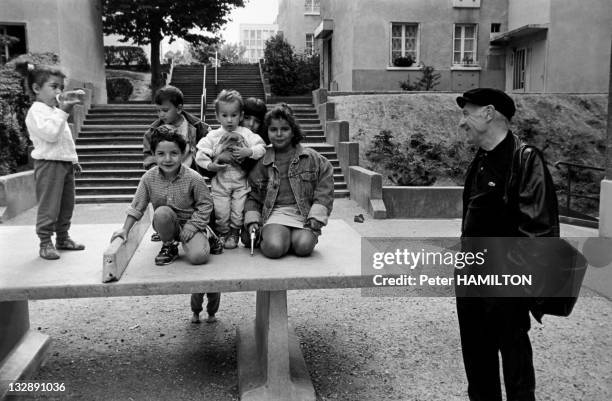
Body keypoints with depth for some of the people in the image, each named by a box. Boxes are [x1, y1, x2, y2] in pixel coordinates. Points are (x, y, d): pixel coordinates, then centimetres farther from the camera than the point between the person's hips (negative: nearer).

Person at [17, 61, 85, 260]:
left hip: (66, 163, 9)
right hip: (49, 163, -9)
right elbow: (50, 133, -25)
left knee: (67, 205, 14)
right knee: (49, 206, -5)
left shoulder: (56, 110, 19)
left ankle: (63, 238, 25)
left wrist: (74, 159, 23)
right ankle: (45, 243, 4)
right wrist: (63, 112, -24)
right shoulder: (36, 111, -10)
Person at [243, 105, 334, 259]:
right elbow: (253, 196, 16)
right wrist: (252, 220, 3)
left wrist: (316, 217, -7)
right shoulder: (262, 162, 9)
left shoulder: (312, 158, 6)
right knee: (274, 248, -29)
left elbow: (324, 191, 3)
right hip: (275, 214, 0)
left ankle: (296, 236, 7)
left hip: (304, 214, 0)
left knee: (303, 247, -27)